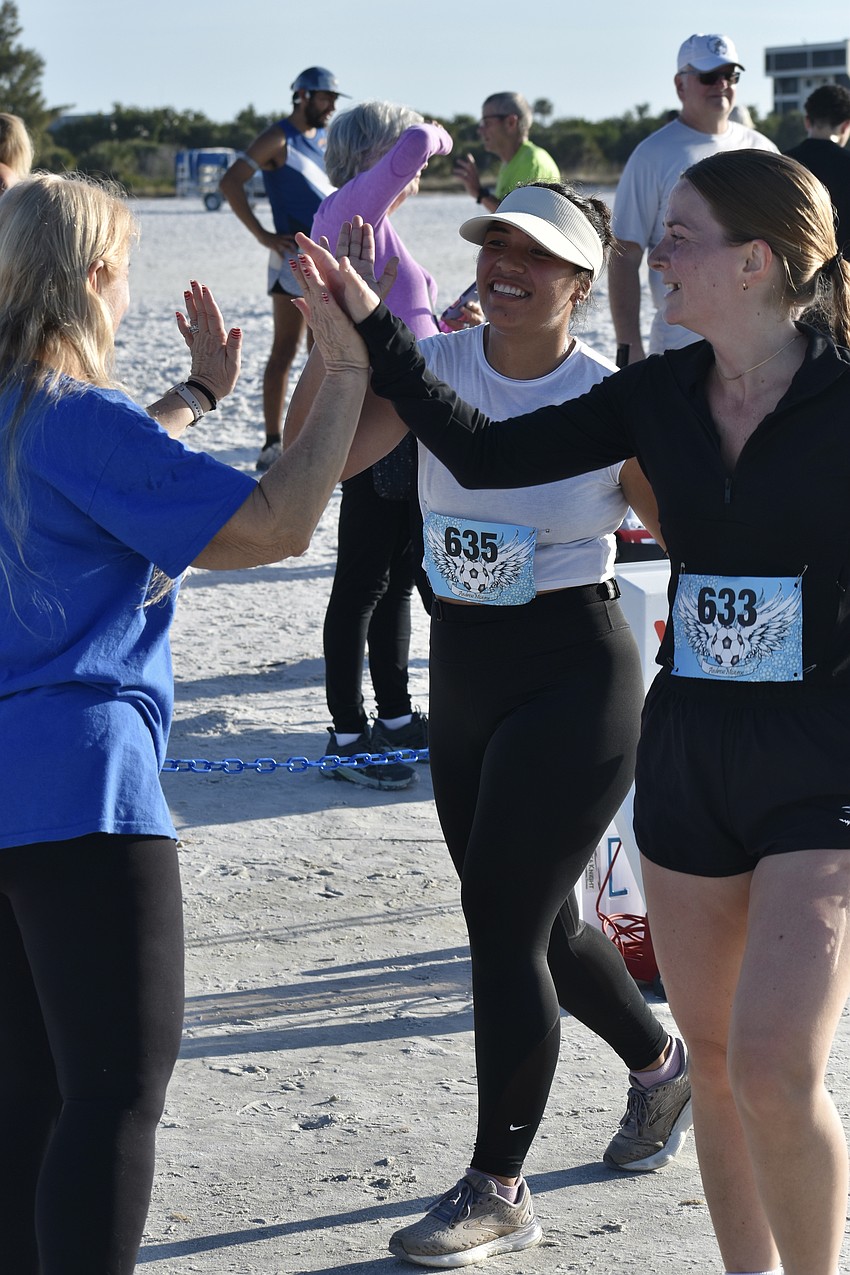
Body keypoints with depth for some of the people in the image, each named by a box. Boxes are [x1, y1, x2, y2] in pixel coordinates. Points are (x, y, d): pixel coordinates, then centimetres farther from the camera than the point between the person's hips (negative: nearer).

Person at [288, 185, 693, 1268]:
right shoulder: (437, 367, -1)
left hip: (575, 671, -5)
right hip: (462, 672, 5)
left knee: (502, 918, -7)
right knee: (535, 923, 17)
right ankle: (660, 1065, 45)